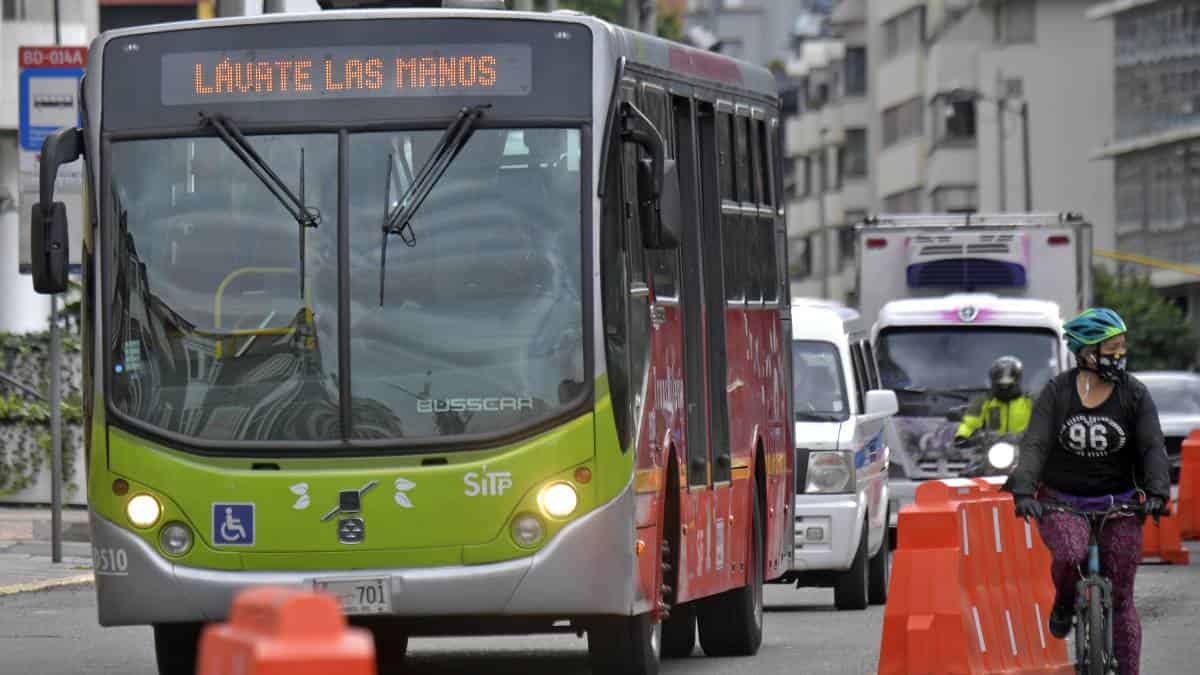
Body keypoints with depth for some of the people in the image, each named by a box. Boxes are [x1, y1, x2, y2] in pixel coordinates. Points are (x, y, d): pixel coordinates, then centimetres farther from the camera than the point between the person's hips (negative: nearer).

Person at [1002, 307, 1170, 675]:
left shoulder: (1134, 394, -2)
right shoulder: (1057, 393, -3)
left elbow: (1153, 448, -8)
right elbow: (1034, 445, -10)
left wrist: (1157, 493, -25)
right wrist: (1024, 491, -27)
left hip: (1117, 506, 1)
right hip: (1062, 504, -1)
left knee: (1120, 601, -2)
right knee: (1070, 554, -33)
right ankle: (1064, 605, 1)